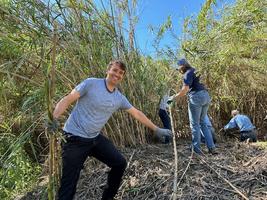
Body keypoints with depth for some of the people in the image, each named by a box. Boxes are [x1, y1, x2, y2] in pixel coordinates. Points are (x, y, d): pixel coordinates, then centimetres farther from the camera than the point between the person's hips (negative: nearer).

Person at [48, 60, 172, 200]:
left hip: (96, 138, 6)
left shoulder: (120, 98, 5)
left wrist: (156, 129, 16)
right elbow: (67, 100, -11)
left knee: (120, 163, 9)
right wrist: (53, 118, -27)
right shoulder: (91, 83, -11)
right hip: (75, 138, -6)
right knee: (68, 185, -4)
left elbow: (137, 114, 12)